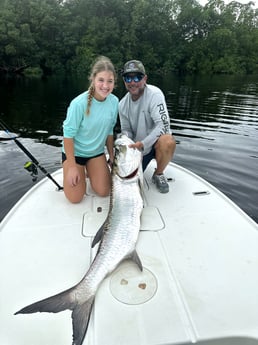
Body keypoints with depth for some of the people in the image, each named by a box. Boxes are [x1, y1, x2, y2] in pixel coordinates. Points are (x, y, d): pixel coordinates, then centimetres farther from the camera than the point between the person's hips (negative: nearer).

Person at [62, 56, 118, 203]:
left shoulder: (114, 101, -12)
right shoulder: (79, 103, -27)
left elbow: (109, 131, 1)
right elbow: (68, 134, -19)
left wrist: (112, 157, 5)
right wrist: (72, 166, -18)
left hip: (97, 152, 4)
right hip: (74, 152, -3)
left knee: (104, 192, -1)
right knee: (75, 198, -3)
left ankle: (89, 172, 28)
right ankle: (77, 172, 27)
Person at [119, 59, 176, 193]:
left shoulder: (154, 94, -19)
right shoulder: (123, 104, -1)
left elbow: (163, 124, -27)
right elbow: (126, 130, 5)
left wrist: (143, 144, -36)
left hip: (156, 141, -4)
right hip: (137, 146, 5)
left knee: (168, 141, -39)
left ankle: (158, 174, -9)